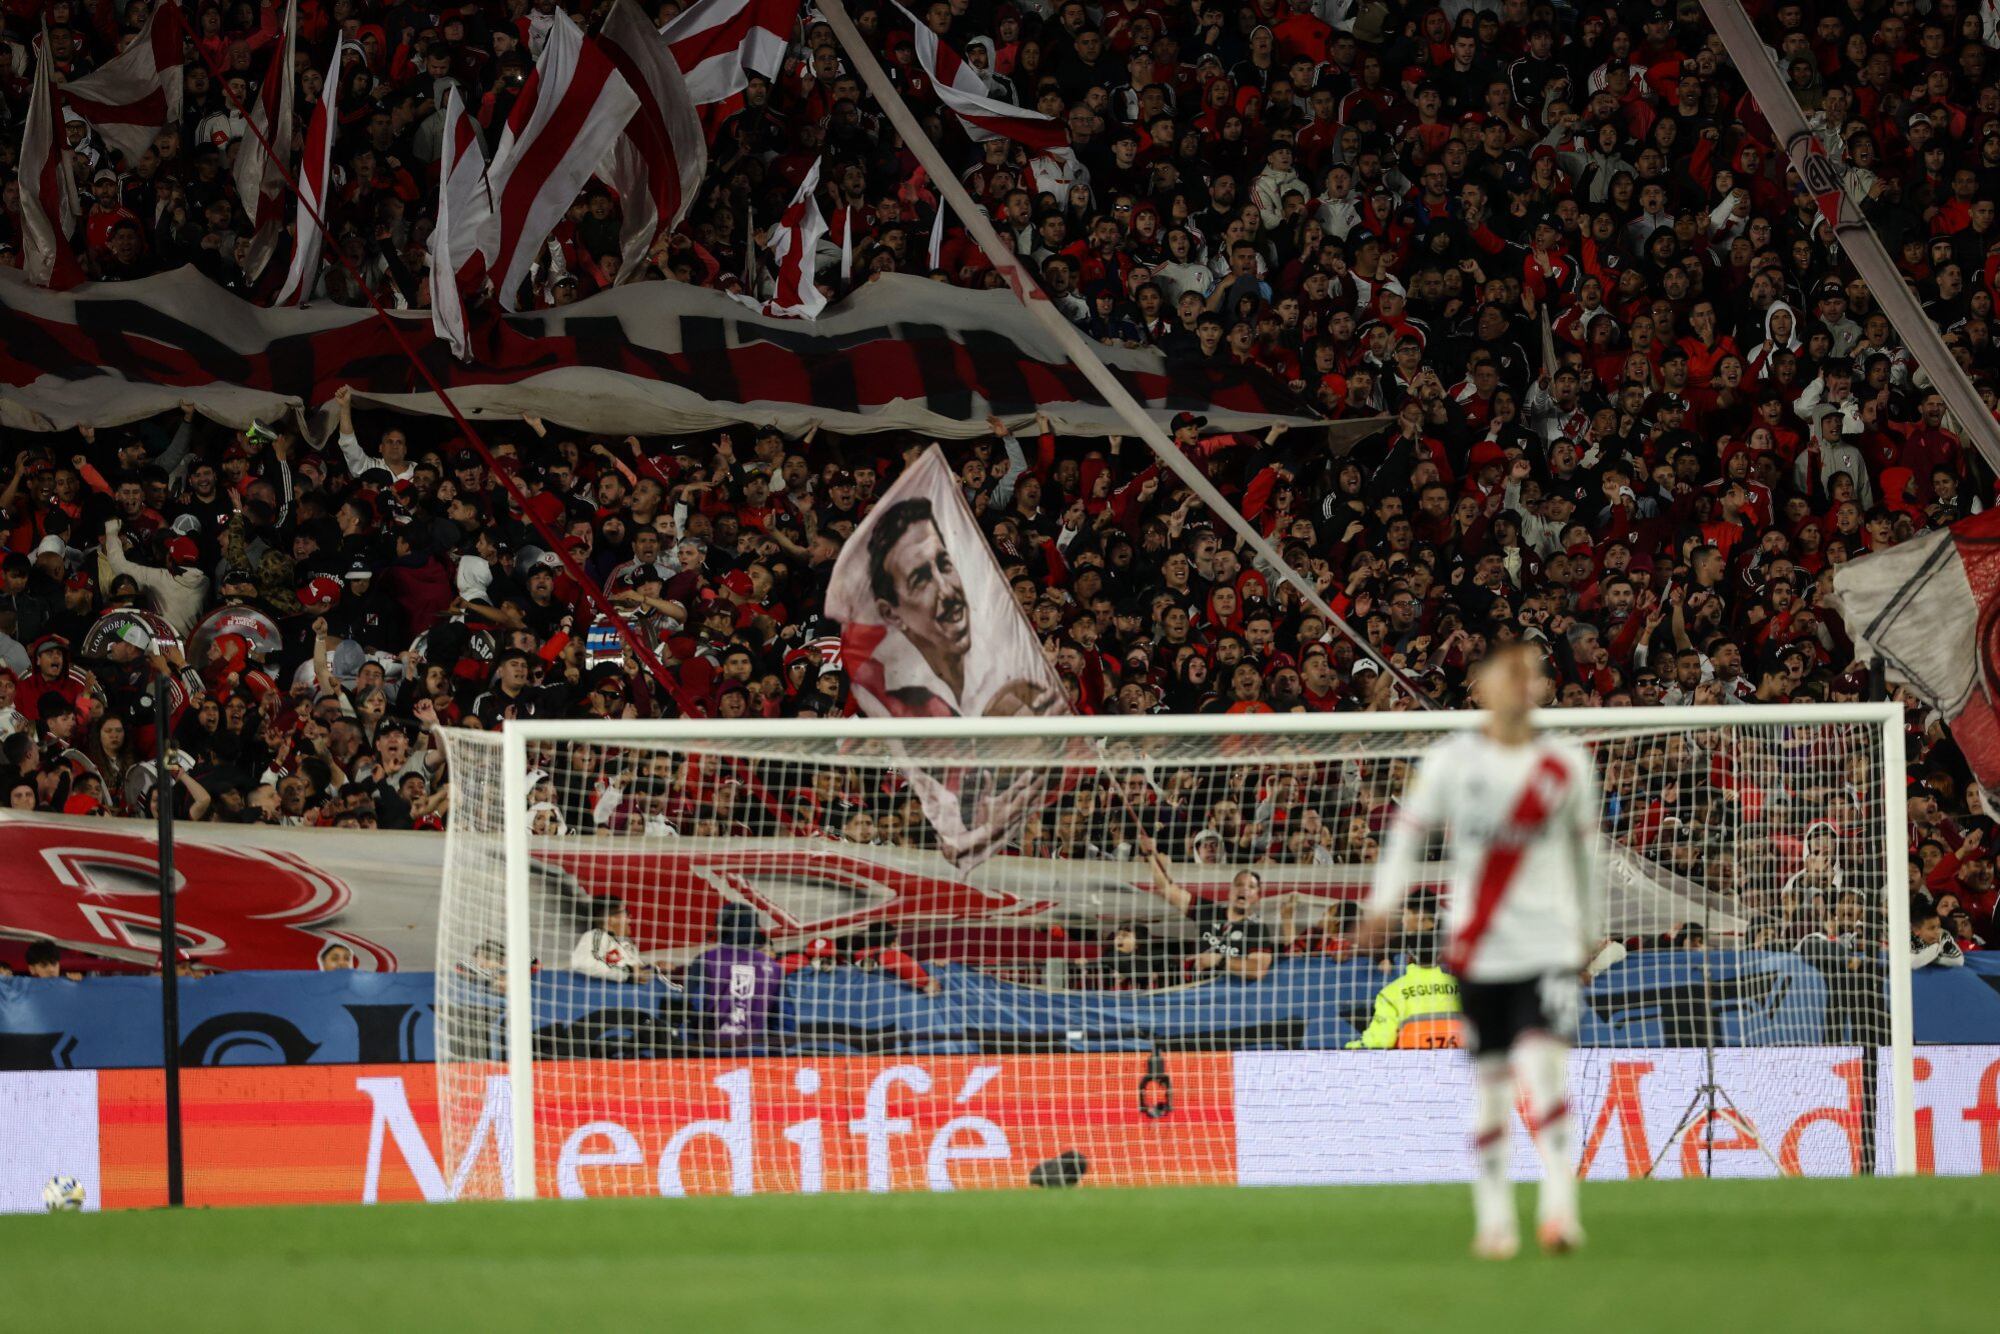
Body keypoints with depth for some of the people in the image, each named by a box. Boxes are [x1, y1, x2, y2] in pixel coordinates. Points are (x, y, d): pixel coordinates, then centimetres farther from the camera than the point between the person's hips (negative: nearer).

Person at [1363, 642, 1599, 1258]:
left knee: (1543, 1064, -18)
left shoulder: (1567, 764, 6)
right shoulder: (1451, 761, 1)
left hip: (1549, 945, 0)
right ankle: (1493, 1218, 14)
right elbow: (1409, 828, 5)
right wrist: (1385, 902, -10)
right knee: (1489, 1080, 5)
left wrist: (1589, 927, 24)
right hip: (1478, 947, 0)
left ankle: (1559, 1207, -19)